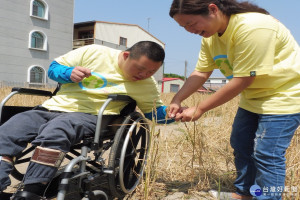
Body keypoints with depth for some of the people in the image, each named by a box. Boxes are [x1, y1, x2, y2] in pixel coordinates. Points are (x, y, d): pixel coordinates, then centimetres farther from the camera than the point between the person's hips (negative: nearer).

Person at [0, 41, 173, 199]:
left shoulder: (147, 84, 4)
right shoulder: (93, 52, 3)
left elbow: (154, 111, 15)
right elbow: (54, 68, 10)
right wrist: (69, 73, -13)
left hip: (90, 116, -3)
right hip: (52, 108, 4)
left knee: (54, 130, -35)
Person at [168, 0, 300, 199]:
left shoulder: (252, 27, -31)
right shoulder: (210, 35, -5)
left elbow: (242, 80, -31)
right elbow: (201, 72, -6)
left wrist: (199, 109, -26)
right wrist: (177, 100, -19)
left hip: (283, 95, -8)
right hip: (253, 96, 8)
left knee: (266, 154, -8)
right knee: (240, 145, 13)